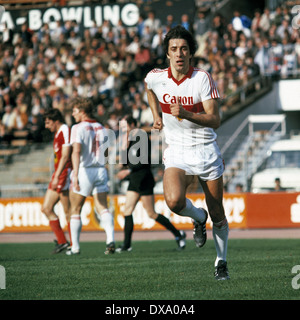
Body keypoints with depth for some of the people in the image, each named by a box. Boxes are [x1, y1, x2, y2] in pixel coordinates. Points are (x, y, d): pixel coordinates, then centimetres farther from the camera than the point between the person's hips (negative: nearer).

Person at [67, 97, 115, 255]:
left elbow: (76, 151, -21)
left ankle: (75, 247, 11)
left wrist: (75, 174, -29)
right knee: (102, 208, 1)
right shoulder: (102, 128, 12)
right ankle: (110, 239, -21)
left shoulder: (78, 128, -9)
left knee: (75, 210, 8)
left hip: (85, 171, -5)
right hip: (101, 170, 5)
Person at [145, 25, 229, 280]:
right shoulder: (156, 78, -4)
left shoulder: (202, 78, -12)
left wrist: (186, 114, -30)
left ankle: (221, 262, 27)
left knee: (217, 214, 4)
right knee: (174, 201, -26)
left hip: (206, 151, -1)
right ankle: (198, 218, 8)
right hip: (176, 152, 1)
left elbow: (215, 120, -17)